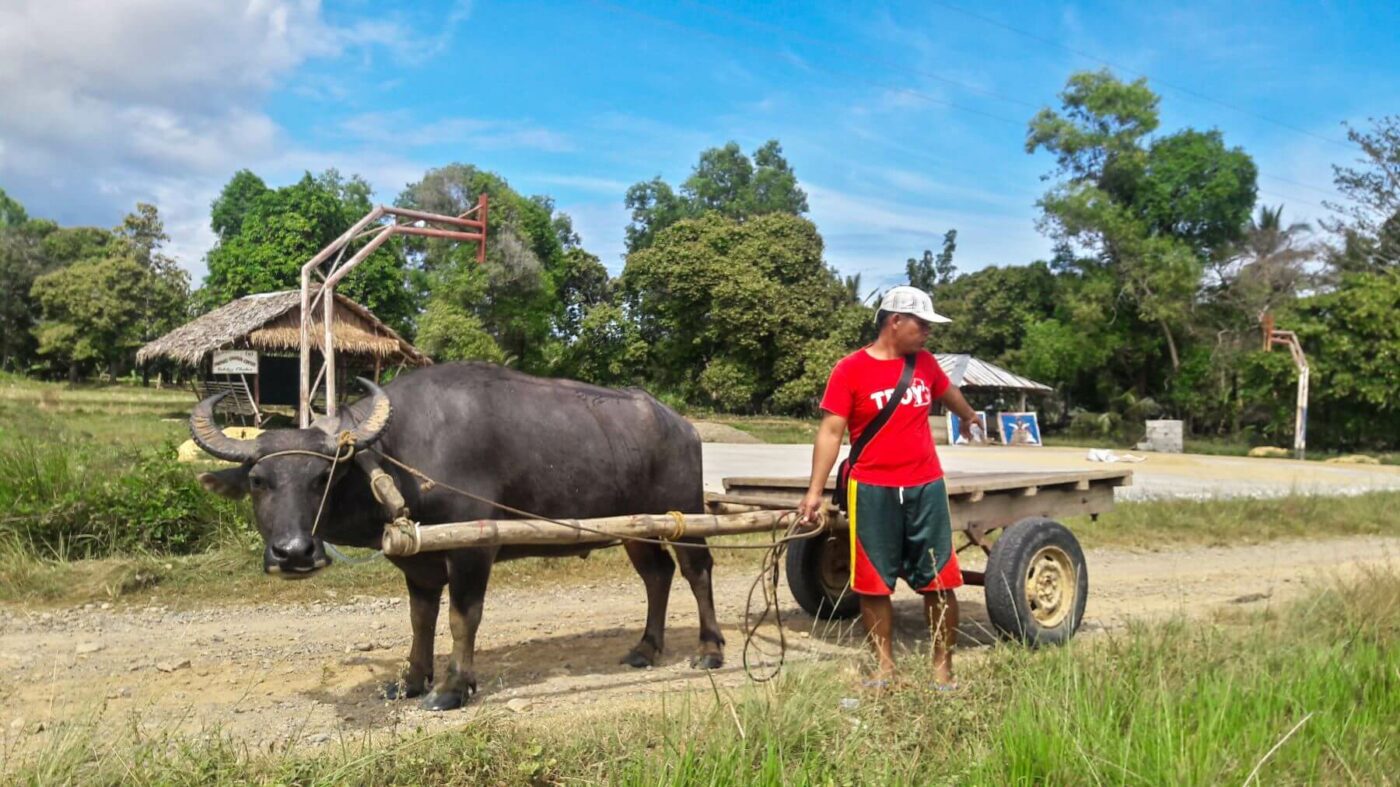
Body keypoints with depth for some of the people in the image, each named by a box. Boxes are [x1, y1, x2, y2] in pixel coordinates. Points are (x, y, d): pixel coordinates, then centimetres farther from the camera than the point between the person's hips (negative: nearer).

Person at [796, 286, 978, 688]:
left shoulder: (925, 362, 9)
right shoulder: (850, 369, -7)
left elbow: (947, 391, 31)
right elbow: (831, 431, -10)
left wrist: (968, 416, 51)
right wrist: (815, 491, -16)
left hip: (927, 488, 4)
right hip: (873, 491, -4)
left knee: (939, 581, 5)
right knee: (873, 582, 4)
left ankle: (943, 667, 18)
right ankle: (884, 665, 19)